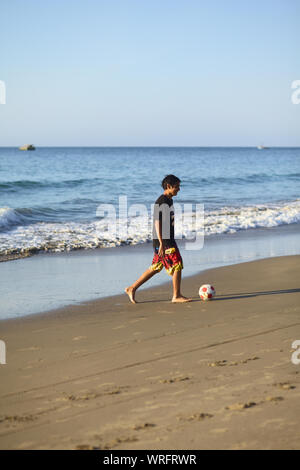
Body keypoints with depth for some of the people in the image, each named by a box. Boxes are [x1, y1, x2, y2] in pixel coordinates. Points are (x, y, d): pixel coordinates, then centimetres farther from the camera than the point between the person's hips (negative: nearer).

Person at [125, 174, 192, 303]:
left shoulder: (169, 201, 16)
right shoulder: (161, 202, -15)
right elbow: (157, 223, -19)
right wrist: (161, 243, -23)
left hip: (169, 240, 10)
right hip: (163, 241, -10)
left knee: (156, 268, 12)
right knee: (177, 265, -5)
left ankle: (132, 289, 16)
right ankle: (176, 296, 4)